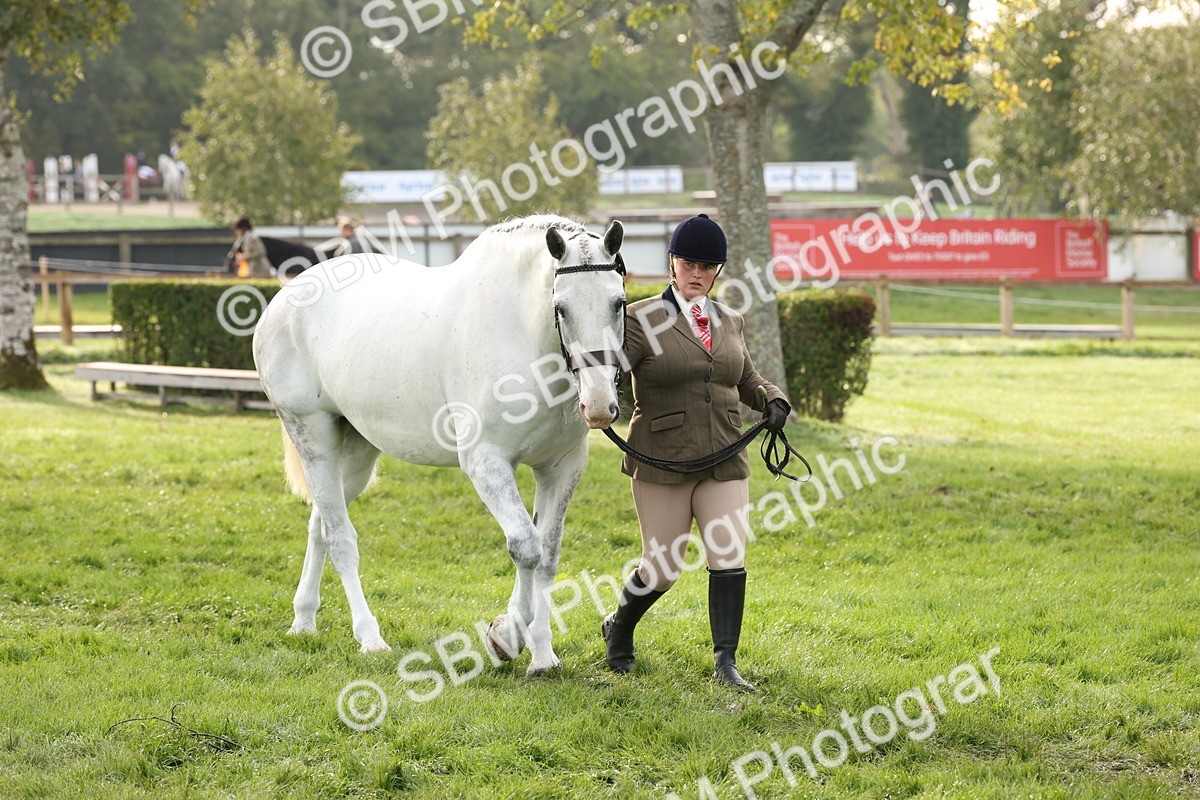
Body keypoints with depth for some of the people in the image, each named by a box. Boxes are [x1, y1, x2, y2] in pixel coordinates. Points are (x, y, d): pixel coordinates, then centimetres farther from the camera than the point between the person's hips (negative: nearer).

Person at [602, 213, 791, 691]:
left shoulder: (729, 321, 11)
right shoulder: (642, 320, -5)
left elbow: (746, 379, 24)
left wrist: (773, 401, 5)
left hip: (725, 461, 4)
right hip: (662, 463, -4)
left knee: (729, 560, -6)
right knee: (662, 569, 3)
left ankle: (726, 661, 1)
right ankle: (618, 628, 31)